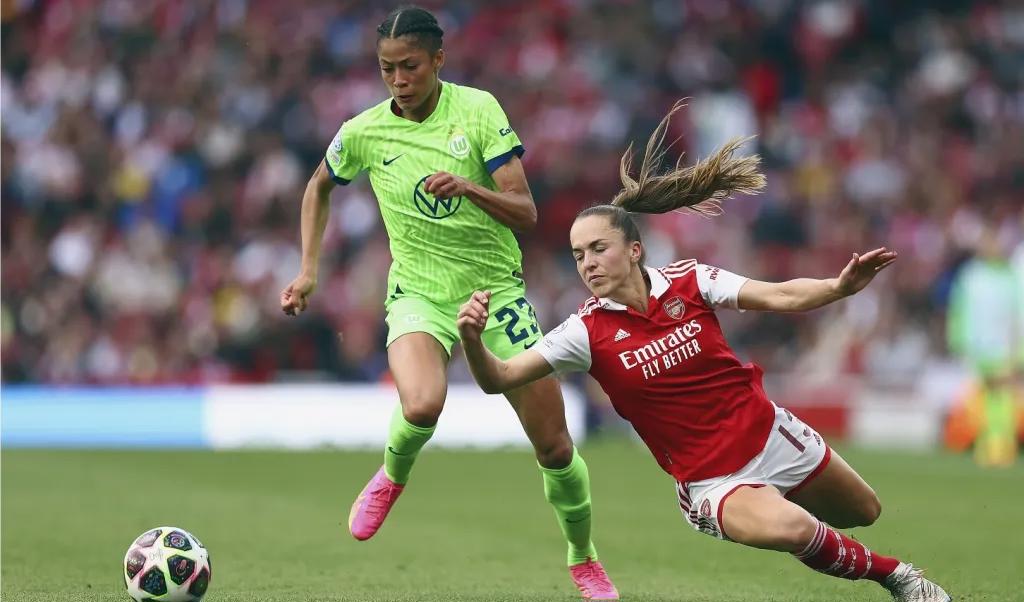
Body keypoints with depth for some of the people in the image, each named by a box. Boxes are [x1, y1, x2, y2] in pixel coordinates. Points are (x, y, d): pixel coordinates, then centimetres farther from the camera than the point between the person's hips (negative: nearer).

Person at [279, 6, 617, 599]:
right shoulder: (362, 133, -5)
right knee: (422, 405, -33)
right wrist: (309, 270, 8)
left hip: (497, 289, 0)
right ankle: (393, 474, 2)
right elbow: (319, 189, 17)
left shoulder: (479, 110, -10)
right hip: (419, 294, 0)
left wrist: (468, 187, -31)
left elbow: (525, 212, -13)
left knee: (555, 445, 1)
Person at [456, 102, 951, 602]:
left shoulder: (688, 281, -9)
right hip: (712, 481, -3)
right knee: (790, 529, -31)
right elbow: (499, 378, -17)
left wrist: (838, 287, -35)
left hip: (773, 438, 3)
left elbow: (779, 296, -16)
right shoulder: (588, 332, -12)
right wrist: (472, 339, -39)